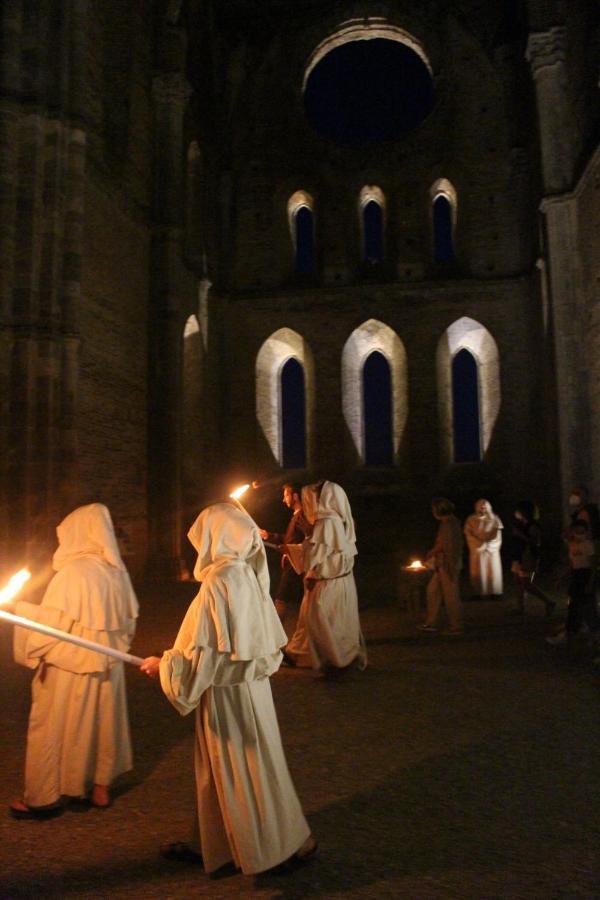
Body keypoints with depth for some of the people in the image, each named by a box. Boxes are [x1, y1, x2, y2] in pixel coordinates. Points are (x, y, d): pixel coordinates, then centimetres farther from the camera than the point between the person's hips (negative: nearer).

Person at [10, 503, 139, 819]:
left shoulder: (73, 572, -20)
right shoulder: (116, 571, -1)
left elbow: (54, 622, -19)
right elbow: (128, 620, 7)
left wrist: (23, 609, -4)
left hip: (71, 665, -6)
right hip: (107, 664, 6)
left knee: (54, 727, 9)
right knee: (102, 721, 17)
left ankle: (45, 796, 20)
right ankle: (101, 787, 29)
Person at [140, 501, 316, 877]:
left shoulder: (218, 584, -24)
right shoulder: (249, 575, 1)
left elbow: (201, 655, -23)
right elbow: (269, 641, 10)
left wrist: (163, 664, -7)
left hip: (230, 695, -8)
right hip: (248, 685, 9)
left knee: (244, 772, 9)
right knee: (221, 771, 21)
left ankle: (287, 843, 25)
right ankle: (213, 845, 37)